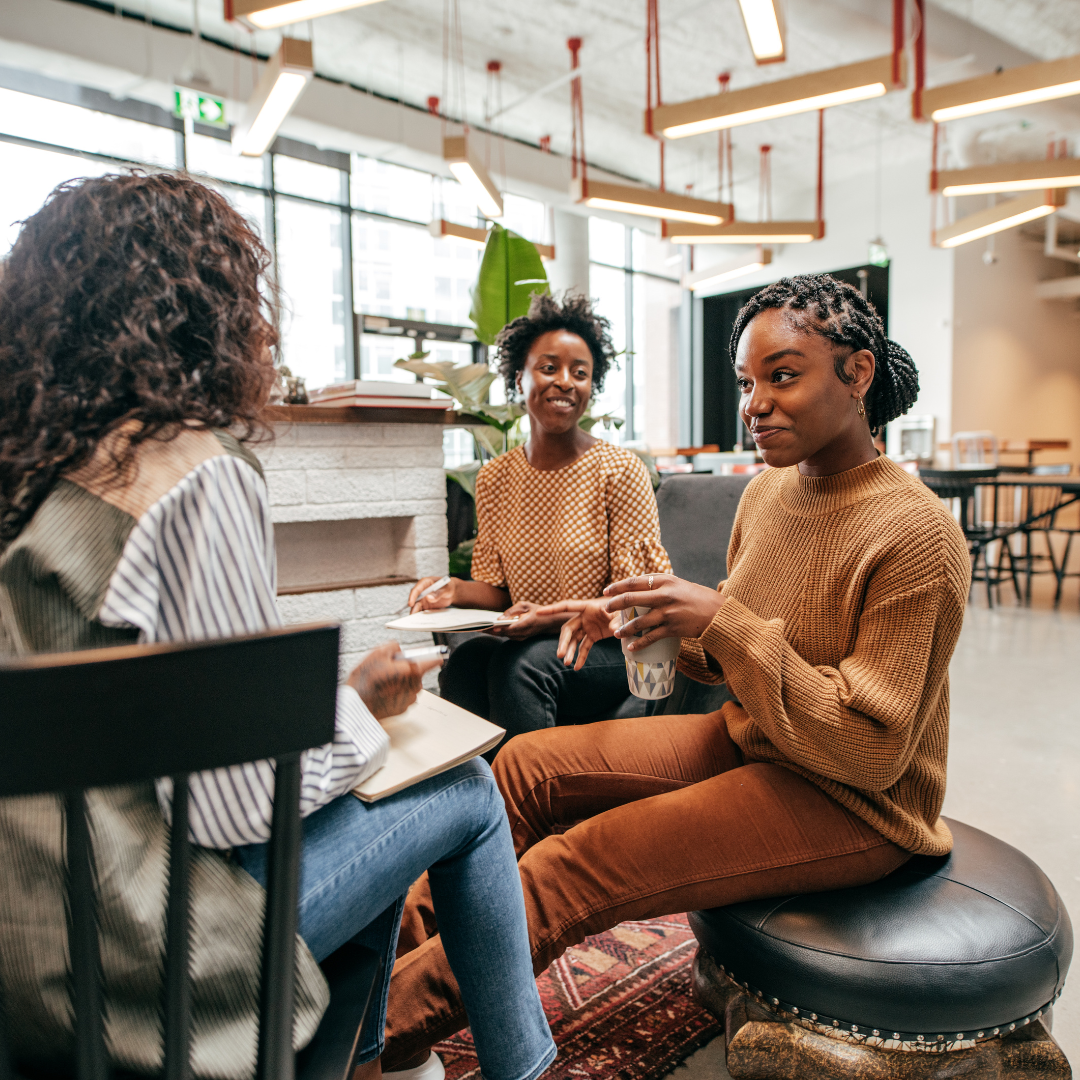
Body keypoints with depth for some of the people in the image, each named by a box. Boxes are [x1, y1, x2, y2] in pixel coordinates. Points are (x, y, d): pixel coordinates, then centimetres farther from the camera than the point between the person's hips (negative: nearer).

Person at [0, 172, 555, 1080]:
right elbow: (239, 797, -24)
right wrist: (362, 704, -5)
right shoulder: (203, 474, -23)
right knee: (467, 791, 7)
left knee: (371, 804, 24)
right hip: (144, 938, -8)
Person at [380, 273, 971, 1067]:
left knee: (575, 866, -20)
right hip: (748, 743, 8)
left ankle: (377, 1030, -2)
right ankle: (418, 930, 11)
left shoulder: (917, 535, -22)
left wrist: (722, 622, -28)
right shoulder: (767, 493, 1)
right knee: (527, 764, -2)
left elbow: (871, 749, -22)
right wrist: (646, 621, -8)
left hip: (851, 803, -7)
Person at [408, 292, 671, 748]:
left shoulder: (620, 470, -7)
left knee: (521, 660, -31)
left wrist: (554, 618, -22)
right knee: (463, 661, -27)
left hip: (608, 650, -3)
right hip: (525, 645, 3)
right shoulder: (493, 478, 6)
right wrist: (456, 590, -11)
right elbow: (498, 589, 10)